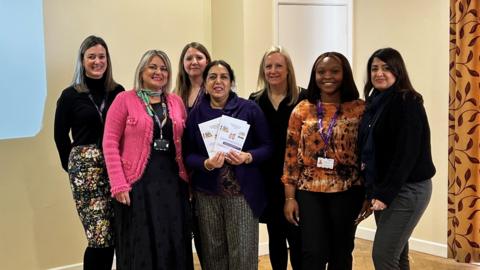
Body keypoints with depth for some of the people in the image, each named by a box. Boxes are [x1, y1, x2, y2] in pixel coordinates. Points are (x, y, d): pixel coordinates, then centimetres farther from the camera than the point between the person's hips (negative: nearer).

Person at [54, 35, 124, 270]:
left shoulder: (118, 92, 6)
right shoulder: (70, 95, 2)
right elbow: (60, 135, 9)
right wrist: (71, 164, 7)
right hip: (85, 166, -2)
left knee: (113, 235, 5)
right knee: (100, 235, -7)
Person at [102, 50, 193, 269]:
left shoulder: (176, 102, 12)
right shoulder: (124, 99, 0)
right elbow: (110, 143, -5)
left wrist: (188, 177, 3)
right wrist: (119, 184, -12)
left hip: (173, 182, 4)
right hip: (139, 183, -3)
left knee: (174, 245, 8)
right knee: (141, 246, 3)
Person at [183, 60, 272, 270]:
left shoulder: (250, 109, 1)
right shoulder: (195, 114, 6)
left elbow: (267, 147, 2)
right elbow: (188, 154, 5)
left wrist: (247, 157, -17)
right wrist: (206, 164, -15)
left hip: (243, 191, -2)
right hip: (207, 193, 2)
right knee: (213, 252, 7)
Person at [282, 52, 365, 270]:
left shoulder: (360, 109, -1)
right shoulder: (302, 110, 2)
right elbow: (291, 155, 2)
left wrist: (369, 192, -1)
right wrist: (289, 197, -1)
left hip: (346, 192, 0)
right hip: (309, 192, 0)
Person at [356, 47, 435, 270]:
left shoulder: (407, 103, -12)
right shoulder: (375, 103, 12)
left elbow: (407, 153, -19)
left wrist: (385, 194, -21)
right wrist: (372, 193, 9)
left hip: (407, 189, -8)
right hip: (382, 188, 8)